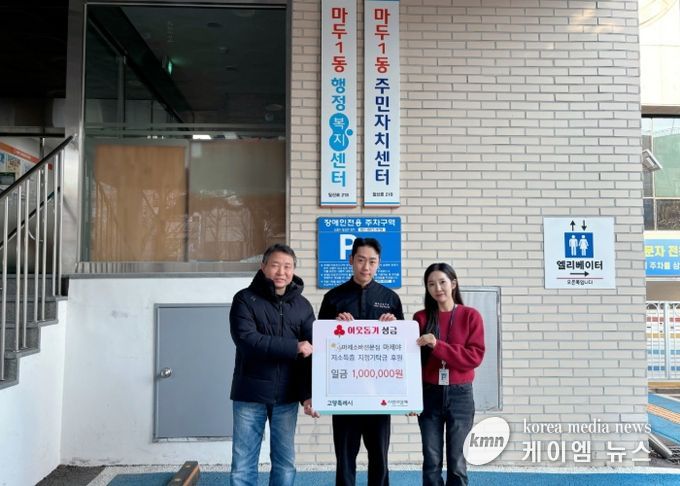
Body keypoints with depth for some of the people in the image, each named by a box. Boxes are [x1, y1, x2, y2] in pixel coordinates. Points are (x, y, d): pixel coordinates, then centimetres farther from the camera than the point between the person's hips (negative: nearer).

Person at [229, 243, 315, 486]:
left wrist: (310, 394, -9)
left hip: (287, 396, 3)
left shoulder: (302, 305, 6)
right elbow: (246, 339, -18)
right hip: (250, 394, -2)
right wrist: (293, 347, -20)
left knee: (285, 461, 11)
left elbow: (312, 351, 1)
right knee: (243, 462, 4)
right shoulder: (245, 299, -3)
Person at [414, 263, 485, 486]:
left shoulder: (470, 316, -1)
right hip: (429, 395, 1)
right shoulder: (421, 317, 3)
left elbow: (475, 356, -9)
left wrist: (438, 346, -20)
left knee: (456, 460, 5)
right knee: (431, 460, 4)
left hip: (459, 395, -1)